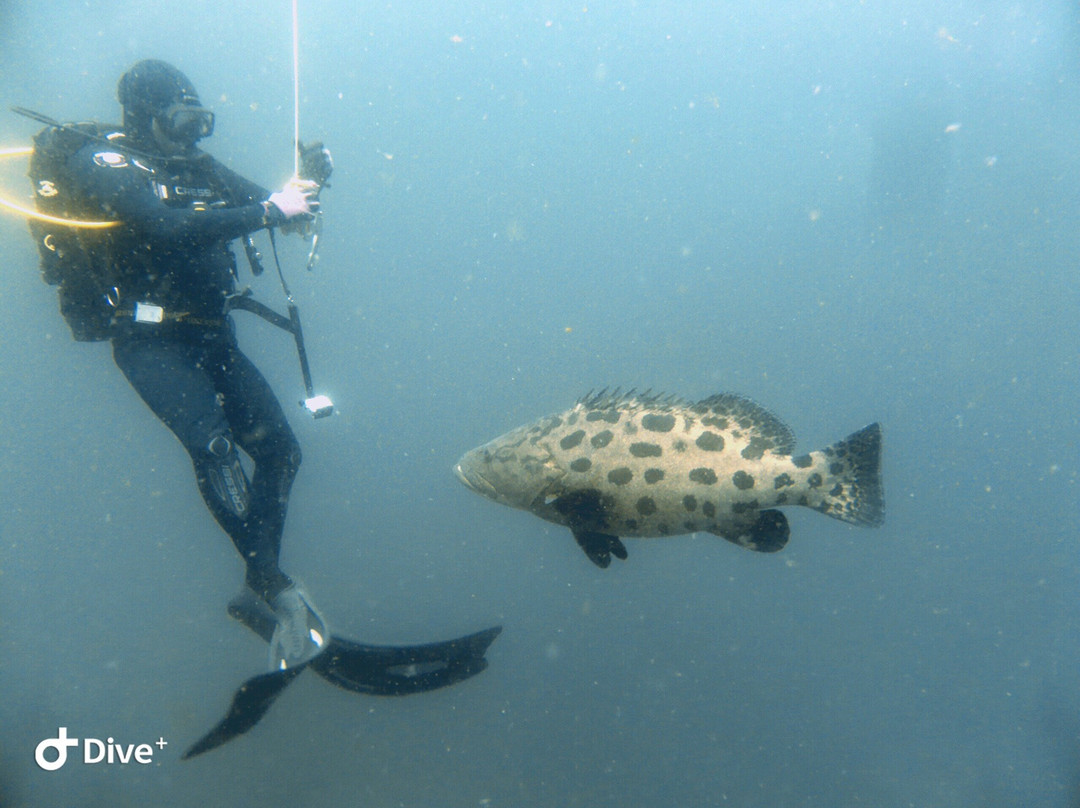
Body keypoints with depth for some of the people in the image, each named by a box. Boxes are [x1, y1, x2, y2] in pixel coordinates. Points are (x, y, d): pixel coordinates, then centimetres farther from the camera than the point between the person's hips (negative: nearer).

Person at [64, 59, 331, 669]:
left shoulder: (197, 167, 13)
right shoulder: (104, 163, -8)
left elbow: (265, 203, 12)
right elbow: (168, 227, -25)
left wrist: (304, 183, -11)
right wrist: (269, 212, -28)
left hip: (212, 336, 7)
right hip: (150, 340, -7)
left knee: (280, 448, 2)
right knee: (212, 444, -27)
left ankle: (261, 582, 15)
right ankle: (278, 588, -22)